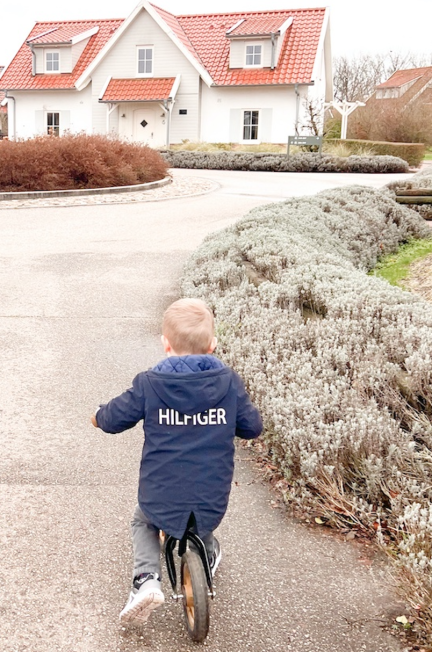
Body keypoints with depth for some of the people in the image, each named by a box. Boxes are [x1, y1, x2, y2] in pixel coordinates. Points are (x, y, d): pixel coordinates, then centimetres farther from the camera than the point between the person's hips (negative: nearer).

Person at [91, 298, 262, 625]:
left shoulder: (148, 384, -11)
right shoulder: (229, 382, -8)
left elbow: (112, 419, -1)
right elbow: (252, 427, 3)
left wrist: (98, 417, 23)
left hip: (161, 498, -2)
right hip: (213, 498, 2)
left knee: (144, 522, 31)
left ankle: (146, 579, 10)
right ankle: (208, 558, 57)